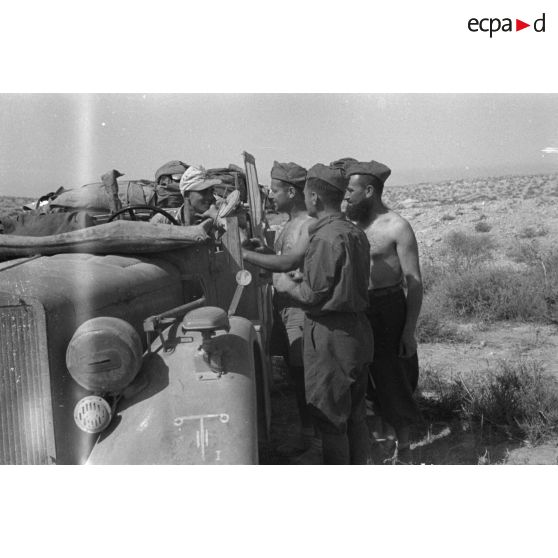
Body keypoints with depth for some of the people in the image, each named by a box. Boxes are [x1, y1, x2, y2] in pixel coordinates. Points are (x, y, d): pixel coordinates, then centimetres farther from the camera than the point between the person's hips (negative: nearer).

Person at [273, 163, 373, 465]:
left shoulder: (325, 238, -19)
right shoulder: (356, 233, 9)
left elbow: (313, 295, -19)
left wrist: (288, 285, 0)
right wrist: (302, 280, 15)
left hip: (330, 338, -9)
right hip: (358, 329, 9)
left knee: (331, 419, 4)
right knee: (355, 415, 19)